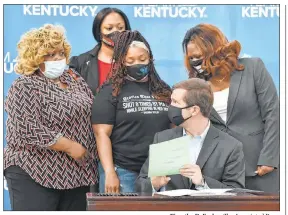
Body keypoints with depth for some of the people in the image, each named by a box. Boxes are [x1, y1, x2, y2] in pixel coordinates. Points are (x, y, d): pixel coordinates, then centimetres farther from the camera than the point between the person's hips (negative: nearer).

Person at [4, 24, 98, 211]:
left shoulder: (74, 79, 12)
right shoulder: (24, 88, -10)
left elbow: (94, 115, 16)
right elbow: (29, 131, -20)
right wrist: (69, 146, -18)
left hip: (76, 173, 7)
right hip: (35, 175, -7)